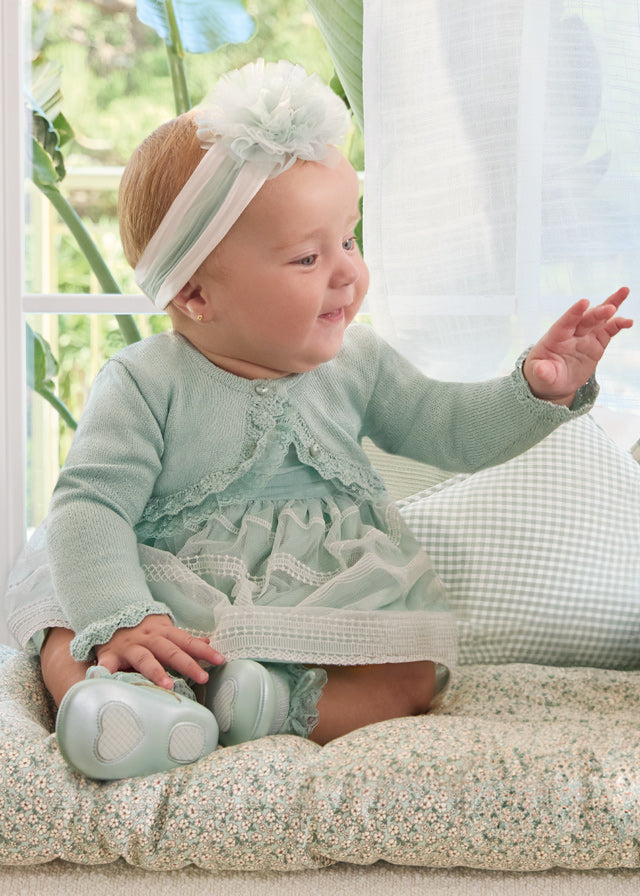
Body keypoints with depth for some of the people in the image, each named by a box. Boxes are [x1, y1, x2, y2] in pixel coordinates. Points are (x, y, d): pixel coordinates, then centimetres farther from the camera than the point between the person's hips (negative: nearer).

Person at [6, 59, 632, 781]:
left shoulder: (355, 362, 1)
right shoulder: (146, 386, -13)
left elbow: (453, 429, 10)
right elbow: (91, 507, -18)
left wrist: (538, 390, -7)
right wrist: (123, 622, -33)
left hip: (330, 604, 3)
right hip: (176, 608, -2)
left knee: (411, 677, -19)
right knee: (70, 638, -23)